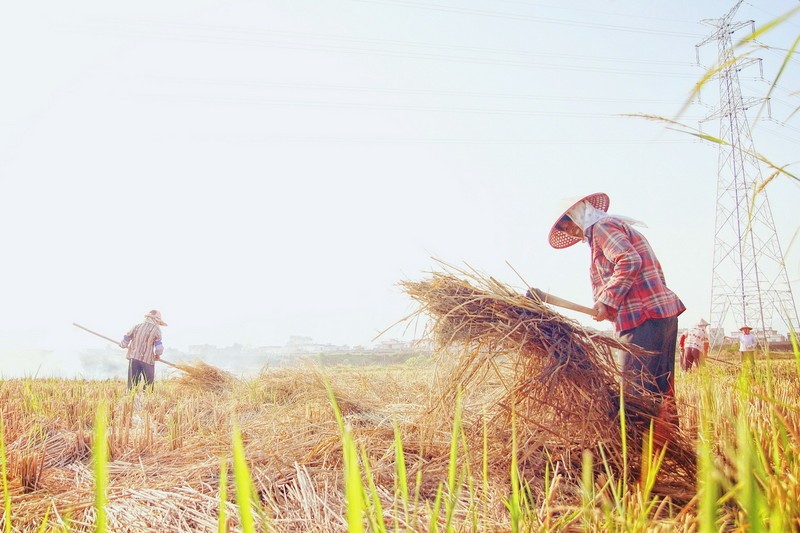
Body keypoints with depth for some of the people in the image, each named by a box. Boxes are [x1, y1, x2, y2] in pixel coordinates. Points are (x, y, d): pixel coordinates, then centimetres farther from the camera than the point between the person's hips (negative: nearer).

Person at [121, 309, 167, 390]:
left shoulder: (137, 327, 8)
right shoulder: (156, 330, -5)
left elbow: (126, 339, 12)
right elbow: (159, 346, -8)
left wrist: (124, 345, 34)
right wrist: (158, 355, 12)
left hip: (134, 357, 4)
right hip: (148, 359, -4)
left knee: (132, 383, 8)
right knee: (149, 384, 6)